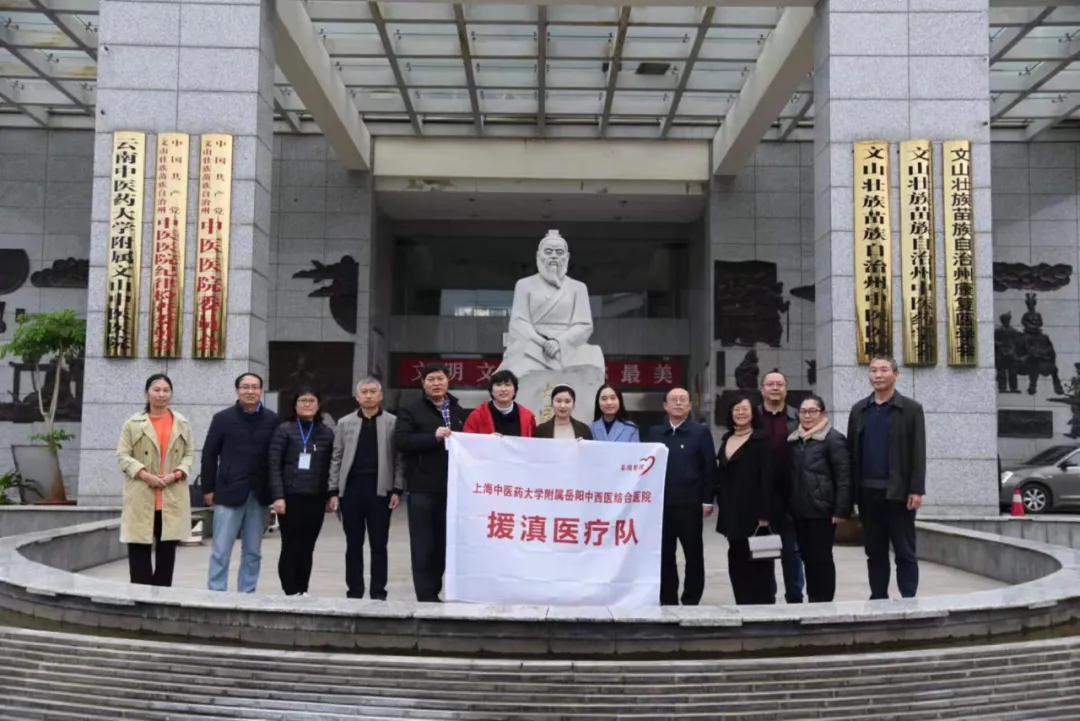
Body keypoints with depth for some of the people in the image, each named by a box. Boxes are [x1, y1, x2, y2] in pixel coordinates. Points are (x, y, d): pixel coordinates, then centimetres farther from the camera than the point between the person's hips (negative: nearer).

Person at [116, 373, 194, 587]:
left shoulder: (182, 424, 10)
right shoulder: (133, 423, 3)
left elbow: (190, 453, 9)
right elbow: (122, 455, -2)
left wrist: (176, 474, -9)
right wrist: (145, 475, -14)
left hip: (172, 497, 2)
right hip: (141, 497, -2)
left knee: (167, 549, 6)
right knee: (140, 549, -1)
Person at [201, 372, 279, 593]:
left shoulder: (271, 420, 3)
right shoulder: (223, 418, 1)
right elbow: (209, 455, 3)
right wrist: (208, 489, -1)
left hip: (259, 495, 2)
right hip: (229, 492, -2)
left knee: (253, 552, 10)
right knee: (221, 551, 0)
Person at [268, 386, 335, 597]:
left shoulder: (327, 433, 10)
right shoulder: (284, 430, 0)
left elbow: (330, 467, 10)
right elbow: (275, 465, -4)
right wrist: (278, 496, -12)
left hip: (316, 498, 3)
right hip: (291, 496, -3)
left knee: (307, 547, 6)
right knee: (290, 546, -1)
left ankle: (303, 591, 14)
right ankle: (291, 593, 6)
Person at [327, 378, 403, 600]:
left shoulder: (393, 422, 3)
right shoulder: (345, 423, 10)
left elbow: (399, 458, 0)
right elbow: (336, 459, 8)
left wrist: (397, 490, -7)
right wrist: (334, 492, 2)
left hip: (380, 490, -2)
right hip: (351, 488, 2)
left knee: (379, 545, 3)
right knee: (353, 545, 7)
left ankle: (378, 593, 10)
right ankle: (354, 592, 15)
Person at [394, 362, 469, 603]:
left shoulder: (458, 412, 16)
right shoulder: (410, 410, 1)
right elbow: (401, 441, -12)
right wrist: (433, 437, -20)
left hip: (452, 486, 5)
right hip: (422, 488, -5)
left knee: (445, 543, 10)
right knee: (424, 545, -2)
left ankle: (434, 592, 21)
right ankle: (426, 596, 3)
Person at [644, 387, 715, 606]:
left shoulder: (701, 432, 1)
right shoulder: (654, 433, 10)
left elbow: (710, 468, -2)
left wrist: (707, 500, -7)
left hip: (690, 504, -3)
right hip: (660, 504, 3)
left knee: (693, 555, 5)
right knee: (664, 556, 8)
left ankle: (691, 602, 13)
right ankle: (667, 601, 17)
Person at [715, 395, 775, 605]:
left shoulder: (762, 439, -6)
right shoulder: (726, 440, 14)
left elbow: (767, 478, -12)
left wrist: (764, 513, -18)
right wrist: (723, 505, 10)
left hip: (753, 511, -6)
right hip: (732, 511, 7)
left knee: (758, 562, -1)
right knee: (737, 561, 9)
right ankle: (743, 605, 15)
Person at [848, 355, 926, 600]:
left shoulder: (911, 409, 1)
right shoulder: (859, 410, 12)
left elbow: (918, 453, -4)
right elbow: (851, 451, 9)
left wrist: (916, 490, -13)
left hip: (898, 492, -3)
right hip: (868, 493, 4)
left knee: (905, 552, 3)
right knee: (875, 552, 9)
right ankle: (878, 600, 16)